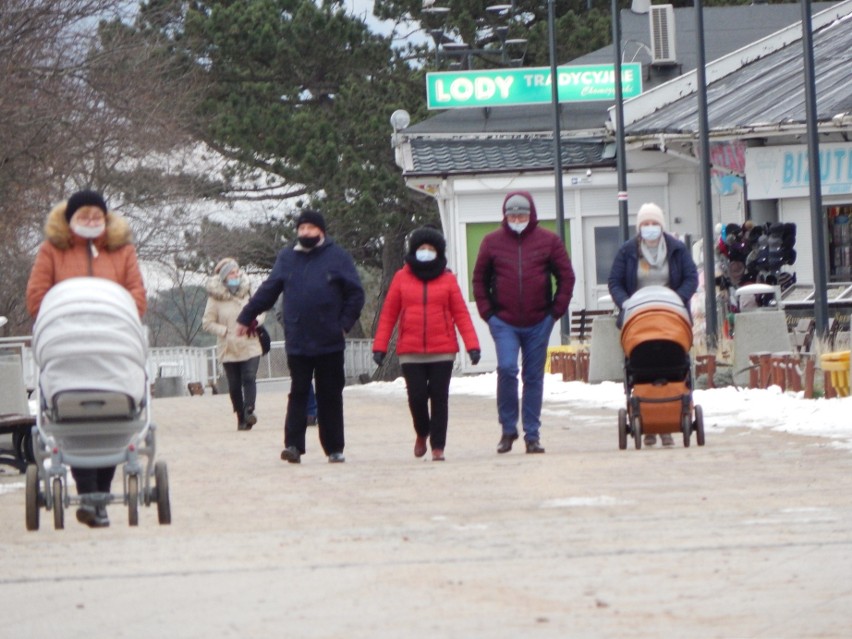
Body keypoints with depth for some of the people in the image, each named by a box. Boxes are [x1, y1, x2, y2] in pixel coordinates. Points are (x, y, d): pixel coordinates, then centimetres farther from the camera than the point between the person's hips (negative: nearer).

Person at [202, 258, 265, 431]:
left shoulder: (247, 292, 6)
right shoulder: (215, 298, -3)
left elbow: (260, 312, 14)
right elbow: (207, 323, -2)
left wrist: (255, 321, -8)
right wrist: (225, 331, -14)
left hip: (250, 346, 1)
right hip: (229, 349, -1)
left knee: (249, 378, -17)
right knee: (234, 384, 3)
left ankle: (249, 412, -26)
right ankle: (241, 418, 12)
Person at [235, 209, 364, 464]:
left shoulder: (337, 257, 1)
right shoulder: (287, 258, 9)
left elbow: (355, 293, 2)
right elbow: (267, 291, 15)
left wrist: (345, 323, -6)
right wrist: (246, 318, 15)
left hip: (330, 344, -1)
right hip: (297, 344, 2)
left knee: (330, 396, 5)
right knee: (298, 394, -2)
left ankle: (334, 448, 10)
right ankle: (293, 445, -6)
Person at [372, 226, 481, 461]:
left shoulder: (447, 280, 4)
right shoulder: (402, 278, 5)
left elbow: (461, 314, 2)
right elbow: (388, 315, 6)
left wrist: (472, 345, -7)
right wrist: (380, 346, 0)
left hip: (443, 351, 0)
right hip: (410, 352, 0)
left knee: (439, 398, 0)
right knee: (417, 396, -3)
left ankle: (438, 446, 9)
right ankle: (422, 433, 26)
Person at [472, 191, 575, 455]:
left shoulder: (549, 241, 3)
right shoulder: (492, 242, 5)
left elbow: (566, 277, 7)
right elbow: (480, 279, 11)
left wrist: (556, 310, 0)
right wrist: (487, 311, 2)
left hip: (539, 323, 1)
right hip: (504, 322, -1)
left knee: (534, 377, 5)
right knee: (507, 369, -16)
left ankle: (532, 434, 10)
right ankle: (508, 428, -2)